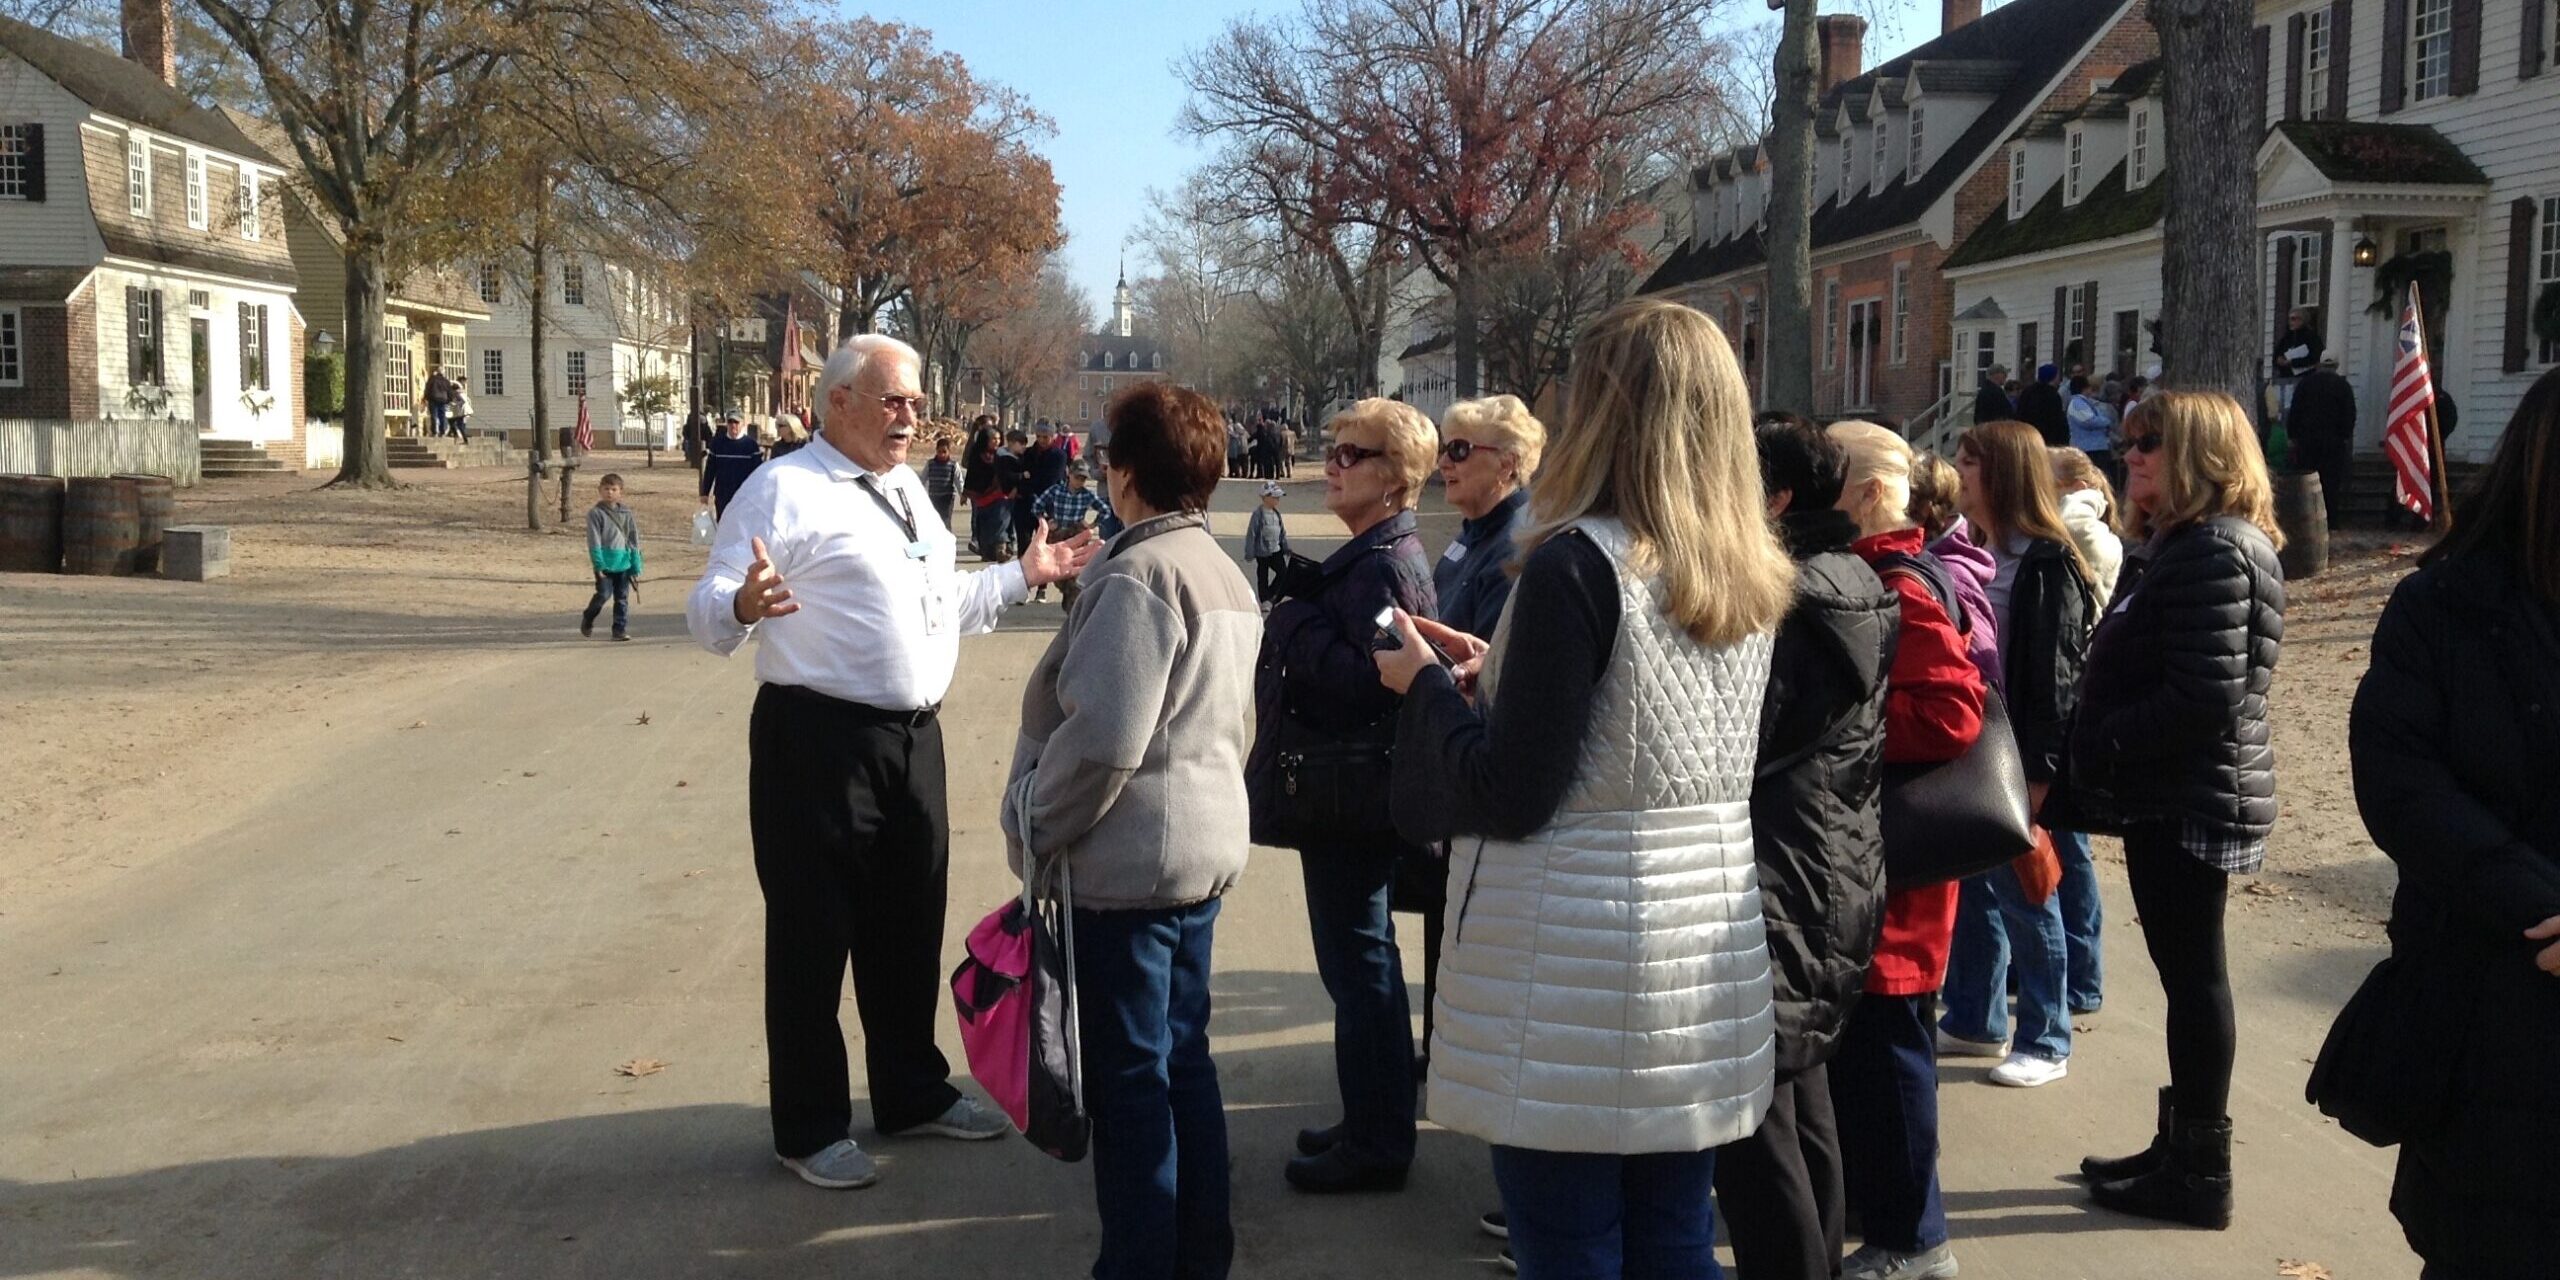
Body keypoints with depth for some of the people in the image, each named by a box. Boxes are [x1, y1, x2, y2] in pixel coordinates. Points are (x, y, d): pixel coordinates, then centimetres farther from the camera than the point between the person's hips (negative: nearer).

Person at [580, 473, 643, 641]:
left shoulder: (626, 514, 9)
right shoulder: (595, 513, -3)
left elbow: (634, 542, 11)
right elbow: (594, 541, -7)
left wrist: (636, 567, 7)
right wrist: (598, 564, -14)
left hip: (623, 563, 4)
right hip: (605, 563, -4)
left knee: (622, 597, 4)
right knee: (604, 594, -7)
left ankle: (620, 629, 11)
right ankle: (587, 620, 18)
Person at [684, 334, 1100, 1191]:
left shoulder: (906, 490, 15)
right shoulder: (784, 490, -10)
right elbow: (707, 613, -17)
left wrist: (1023, 576, 18)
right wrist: (744, 604, -38)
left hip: (913, 737, 8)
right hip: (820, 741, -8)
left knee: (910, 925, 19)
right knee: (813, 934, 3)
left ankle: (913, 1093, 37)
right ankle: (811, 1128, 19)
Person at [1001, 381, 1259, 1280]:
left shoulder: (1138, 576, -18)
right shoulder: (1225, 575, 12)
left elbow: (1101, 738, -23)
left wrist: (1034, 829, -11)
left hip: (1127, 859, -9)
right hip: (1205, 845, 9)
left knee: (1129, 1075, 1)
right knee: (1184, 1057, 17)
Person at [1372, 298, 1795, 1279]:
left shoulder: (1579, 562, -15)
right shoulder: (1752, 576, 8)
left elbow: (1512, 797, -16)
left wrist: (1426, 684, 0)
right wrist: (1496, 672, 18)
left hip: (1579, 962, -7)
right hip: (1705, 947, 8)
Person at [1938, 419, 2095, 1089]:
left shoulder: (2047, 564, -14)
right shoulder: (1978, 555, 12)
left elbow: (2055, 672, -17)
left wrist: (2041, 769, -18)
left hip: (2016, 755, -8)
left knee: (2024, 896, 2)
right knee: (1971, 889, 15)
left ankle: (2045, 1042, 15)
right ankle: (1972, 1020, 28)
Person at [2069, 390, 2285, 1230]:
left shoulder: (2215, 551, -18)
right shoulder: (2174, 545, 15)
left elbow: (2206, 698, -25)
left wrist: (2101, 744, -16)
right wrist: (2099, 752, 7)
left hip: (2194, 801, -10)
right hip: (2168, 797, 10)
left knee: (2193, 975, -2)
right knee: (2184, 972, 16)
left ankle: (2200, 1175, 8)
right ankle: (2180, 1148, 26)